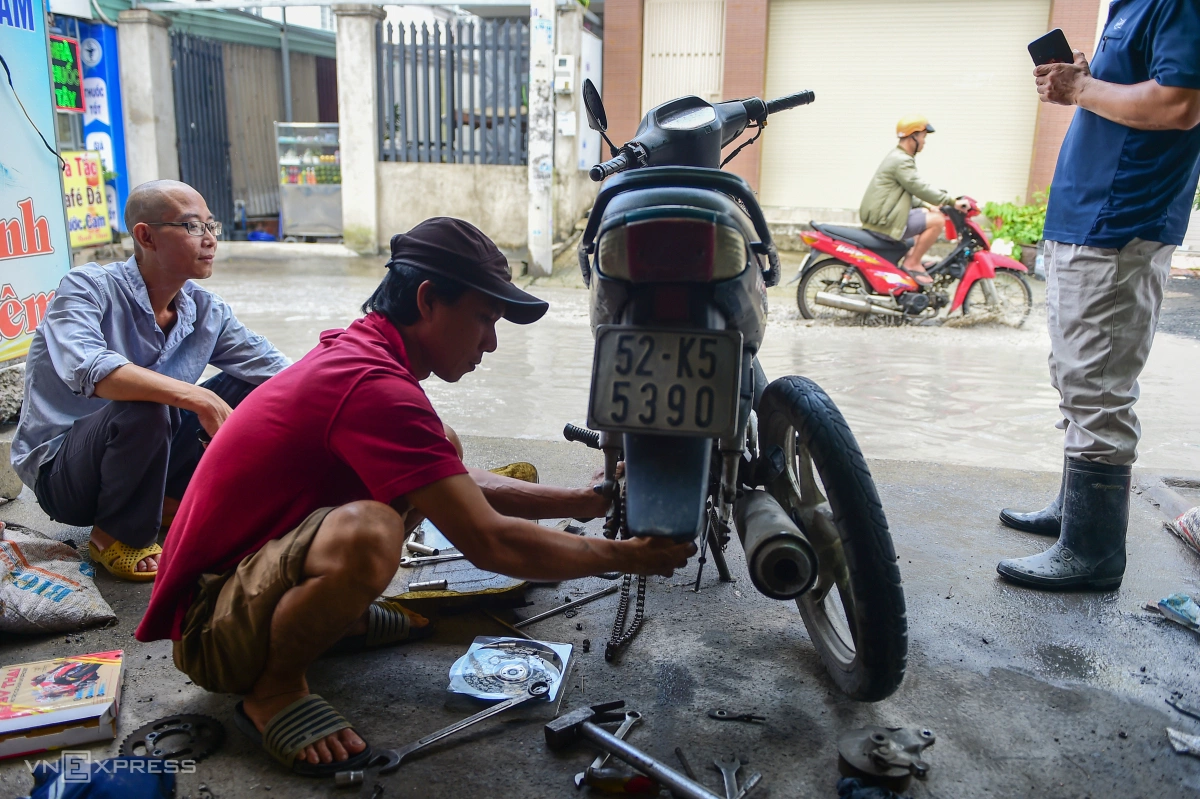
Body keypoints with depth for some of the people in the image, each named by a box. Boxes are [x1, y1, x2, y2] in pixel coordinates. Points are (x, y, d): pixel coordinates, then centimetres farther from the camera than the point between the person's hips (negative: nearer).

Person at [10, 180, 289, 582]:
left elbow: (280, 375, -6)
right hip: (58, 470, -5)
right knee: (143, 408, -35)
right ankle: (115, 537, -10)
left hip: (147, 456, 6)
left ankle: (173, 502, 1)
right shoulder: (88, 288, -18)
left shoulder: (208, 312, -3)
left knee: (247, 388, -4)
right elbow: (87, 368, -38)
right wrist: (197, 397, -44)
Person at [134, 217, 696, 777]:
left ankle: (339, 614, 16)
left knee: (439, 457, 8)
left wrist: (586, 501, 3)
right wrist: (622, 556, -16)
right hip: (212, 630, -9)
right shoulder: (375, 387, -29)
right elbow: (489, 543, -30)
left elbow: (464, 483, 11)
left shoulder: (352, 351, 3)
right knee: (368, 535, -41)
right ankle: (272, 691, -11)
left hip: (258, 559, 9)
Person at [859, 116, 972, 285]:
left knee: (929, 214, 24)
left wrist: (927, 207, 18)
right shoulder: (901, 161, -15)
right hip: (884, 221, -11)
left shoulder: (899, 157, 19)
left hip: (881, 216, 11)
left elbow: (911, 191, 26)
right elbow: (920, 188, -22)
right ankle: (912, 263, -8)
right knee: (937, 221, -15)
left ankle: (911, 257, 16)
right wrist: (953, 202, -19)